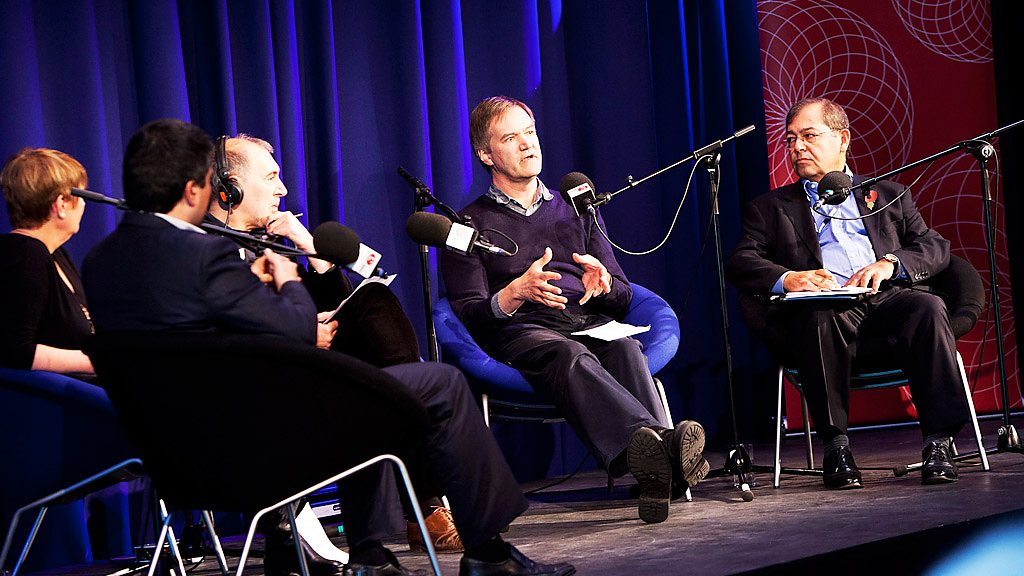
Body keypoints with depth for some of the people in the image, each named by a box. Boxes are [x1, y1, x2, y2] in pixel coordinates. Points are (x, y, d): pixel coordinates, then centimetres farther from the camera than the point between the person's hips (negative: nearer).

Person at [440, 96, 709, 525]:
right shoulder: (471, 225, 17)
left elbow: (624, 297, 21)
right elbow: (468, 316, 4)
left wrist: (603, 284, -5)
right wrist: (516, 293, -17)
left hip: (591, 324, 4)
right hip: (520, 333, -3)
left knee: (624, 349, -34)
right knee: (569, 355, -39)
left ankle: (654, 465, -59)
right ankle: (657, 443, -65)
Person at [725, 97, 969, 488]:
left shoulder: (887, 196, 29)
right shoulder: (770, 208, 26)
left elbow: (935, 247, 17)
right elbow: (740, 263, 9)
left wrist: (890, 263, -5)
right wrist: (787, 278, -13)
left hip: (886, 296, 1)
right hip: (823, 306, -1)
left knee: (928, 307, -32)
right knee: (819, 319, -37)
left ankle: (938, 442, -33)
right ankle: (836, 448, -33)